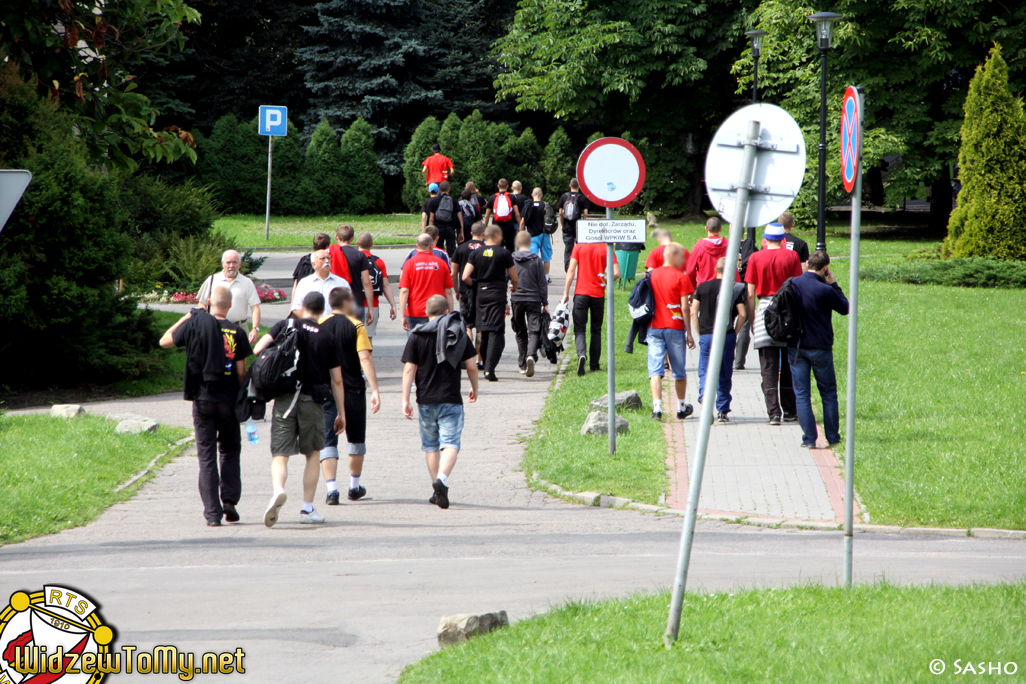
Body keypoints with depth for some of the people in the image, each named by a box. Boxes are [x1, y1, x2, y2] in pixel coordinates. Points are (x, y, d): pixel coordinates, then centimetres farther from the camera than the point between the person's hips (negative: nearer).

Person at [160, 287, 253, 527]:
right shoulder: (237, 333, -5)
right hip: (229, 399, 0)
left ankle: (212, 513, -2)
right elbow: (241, 372, -3)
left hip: (202, 398, 0)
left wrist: (187, 316, 14)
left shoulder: (196, 323, -6)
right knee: (230, 450, 18)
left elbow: (165, 341, 6)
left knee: (207, 455, 3)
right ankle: (229, 500, 6)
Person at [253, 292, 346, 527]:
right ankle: (307, 508, 14)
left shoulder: (286, 325, 3)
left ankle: (278, 489, -30)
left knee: (280, 453, 0)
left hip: (284, 399, 0)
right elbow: (337, 380, 4)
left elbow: (258, 349, -6)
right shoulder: (327, 338, 4)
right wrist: (342, 412, 11)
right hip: (312, 401, 0)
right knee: (313, 454, 16)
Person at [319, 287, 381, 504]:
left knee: (327, 441, 1)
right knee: (356, 439, 18)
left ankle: (331, 489, -13)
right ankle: (355, 487, 26)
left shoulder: (319, 326, 2)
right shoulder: (356, 326, -5)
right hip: (353, 390, -1)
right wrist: (375, 390, -20)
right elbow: (365, 359, -16)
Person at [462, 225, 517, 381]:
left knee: (484, 331, 16)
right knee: (496, 332, -6)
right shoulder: (504, 253, -4)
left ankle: (486, 365, 23)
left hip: (480, 294, 4)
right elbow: (514, 278, 2)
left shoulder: (475, 253, 3)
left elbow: (465, 277, -3)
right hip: (498, 294, -4)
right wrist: (514, 287, 25)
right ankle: (489, 369, -17)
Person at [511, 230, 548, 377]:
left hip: (516, 300, 1)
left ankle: (523, 364, 14)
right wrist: (545, 303, 6)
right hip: (534, 299, -1)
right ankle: (531, 355, -28)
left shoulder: (511, 259, 0)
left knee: (520, 332, 13)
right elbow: (542, 283, -1)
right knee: (534, 331, -2)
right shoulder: (536, 260, -3)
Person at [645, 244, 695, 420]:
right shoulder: (681, 277, -6)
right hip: (675, 328, -3)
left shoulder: (652, 275, 7)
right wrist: (689, 333, -4)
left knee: (655, 370, -4)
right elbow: (685, 307, -10)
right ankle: (681, 407, 25)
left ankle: (657, 407, -19)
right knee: (679, 371, 13)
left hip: (654, 327, 3)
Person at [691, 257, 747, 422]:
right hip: (727, 336, 0)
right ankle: (723, 411, 10)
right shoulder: (735, 289, -1)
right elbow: (742, 314, -7)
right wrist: (735, 332, 6)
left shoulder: (702, 287, 4)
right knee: (725, 375, 9)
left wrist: (699, 333, 9)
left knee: (704, 370, 5)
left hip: (706, 335, 0)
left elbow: (693, 312, 1)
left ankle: (704, 392, -26)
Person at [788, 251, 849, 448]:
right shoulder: (824, 290, -16)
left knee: (802, 395, 6)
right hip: (820, 348, -3)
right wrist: (834, 284, 2)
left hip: (796, 348, 3)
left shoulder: (791, 285, -4)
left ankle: (809, 438, -1)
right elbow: (845, 308, -3)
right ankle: (833, 437, 13)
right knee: (828, 393, 11)